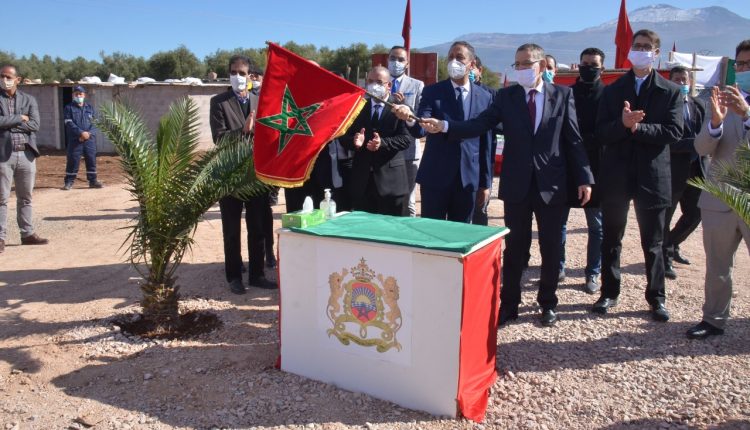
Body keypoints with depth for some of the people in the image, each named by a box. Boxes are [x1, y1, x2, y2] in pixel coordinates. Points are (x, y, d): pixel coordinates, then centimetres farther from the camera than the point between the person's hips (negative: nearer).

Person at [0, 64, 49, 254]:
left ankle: (27, 234, 20)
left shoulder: (29, 100, 9)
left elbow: (34, 125, -4)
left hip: (26, 154, 3)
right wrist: (20, 118, -8)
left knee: (25, 198, 11)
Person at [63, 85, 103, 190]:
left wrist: (88, 134, -10)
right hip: (75, 139, -3)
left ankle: (93, 181, 11)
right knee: (73, 160, -1)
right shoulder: (69, 107, 4)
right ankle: (69, 182, 6)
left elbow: (94, 122, 6)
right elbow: (69, 123, -7)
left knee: (91, 159, 4)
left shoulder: (89, 107, 14)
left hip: (89, 139, 3)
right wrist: (81, 133, -18)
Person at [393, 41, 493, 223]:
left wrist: (485, 182, 5)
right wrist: (410, 118, -38)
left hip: (469, 178, 2)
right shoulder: (432, 92, -1)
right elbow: (419, 129, -15)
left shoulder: (484, 97, 5)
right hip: (435, 176, -1)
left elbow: (485, 143, 6)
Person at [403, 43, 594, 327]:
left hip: (552, 184, 0)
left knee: (551, 247, 10)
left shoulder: (562, 95, 2)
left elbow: (574, 140, 1)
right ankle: (509, 303, 22)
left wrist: (584, 178, -4)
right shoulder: (506, 96, 3)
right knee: (514, 247, 9)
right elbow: (479, 124, -8)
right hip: (516, 184, 0)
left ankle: (548, 303, 27)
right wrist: (444, 126, -23)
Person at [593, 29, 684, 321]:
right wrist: (623, 124, -22)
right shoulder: (613, 91, 7)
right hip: (616, 176, 1)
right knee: (611, 240, 10)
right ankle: (609, 293, 22)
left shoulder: (670, 92, 3)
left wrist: (637, 127, -18)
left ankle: (657, 298, 20)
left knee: (653, 243, 8)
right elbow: (601, 132, -4)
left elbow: (674, 131, -9)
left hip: (652, 176, -1)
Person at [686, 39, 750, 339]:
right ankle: (714, 320, 27)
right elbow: (702, 149, -5)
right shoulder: (721, 101, 5)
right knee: (717, 268, 13)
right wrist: (715, 120, -25)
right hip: (719, 200, 2)